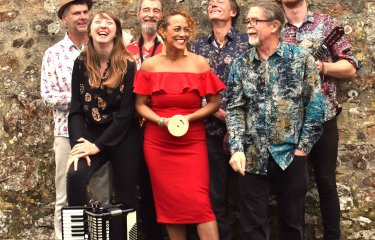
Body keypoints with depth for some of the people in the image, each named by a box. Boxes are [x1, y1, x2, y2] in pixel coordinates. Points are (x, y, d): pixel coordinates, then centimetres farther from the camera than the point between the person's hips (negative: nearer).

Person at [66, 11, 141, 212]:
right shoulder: (81, 63, 1)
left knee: (125, 196, 3)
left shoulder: (127, 65, -9)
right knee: (74, 176, -24)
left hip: (123, 137, -2)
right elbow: (76, 107, -1)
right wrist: (77, 142, -15)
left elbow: (126, 112, -12)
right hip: (92, 133, 2)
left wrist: (98, 145, -16)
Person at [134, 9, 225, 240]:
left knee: (199, 201, -9)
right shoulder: (149, 65, 1)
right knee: (169, 201, 8)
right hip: (158, 142, 2)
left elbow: (214, 103, 1)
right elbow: (140, 105, 5)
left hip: (193, 142, -1)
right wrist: (162, 121, -13)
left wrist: (188, 118, -14)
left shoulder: (200, 63, -2)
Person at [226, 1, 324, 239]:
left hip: (291, 155, -1)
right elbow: (234, 109, 2)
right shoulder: (240, 64, 4)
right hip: (252, 157, 2)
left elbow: (315, 106, -3)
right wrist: (237, 149, -11)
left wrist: (302, 148, -6)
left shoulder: (301, 58, -3)